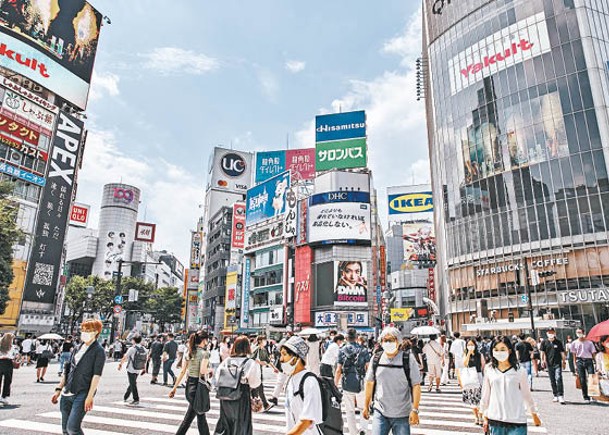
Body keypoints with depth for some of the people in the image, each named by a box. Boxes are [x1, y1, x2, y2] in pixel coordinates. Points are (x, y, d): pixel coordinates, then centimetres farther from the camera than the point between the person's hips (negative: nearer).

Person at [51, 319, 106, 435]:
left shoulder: (98, 351, -7)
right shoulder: (77, 349, 13)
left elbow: (96, 375, -12)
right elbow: (67, 370, 17)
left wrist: (90, 397, -17)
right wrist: (59, 389, 11)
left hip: (82, 394, -7)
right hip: (67, 394, 7)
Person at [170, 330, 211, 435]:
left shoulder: (188, 352, 7)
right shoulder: (204, 353, -13)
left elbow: (182, 371, 6)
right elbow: (203, 371, -24)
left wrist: (175, 387, 9)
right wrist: (209, 370, -3)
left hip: (189, 385, 7)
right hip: (199, 386, -7)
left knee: (201, 416, 18)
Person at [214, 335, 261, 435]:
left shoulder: (226, 361, -3)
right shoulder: (250, 363, -14)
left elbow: (217, 381, 0)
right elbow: (255, 383, -10)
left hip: (225, 400, 4)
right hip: (241, 400, -4)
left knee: (224, 426, 21)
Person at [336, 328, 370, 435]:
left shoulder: (342, 351, -4)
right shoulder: (364, 350, -4)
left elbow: (338, 370, -6)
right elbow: (368, 368, -4)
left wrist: (335, 385, 4)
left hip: (347, 385, 0)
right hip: (361, 384, 0)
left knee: (350, 411, 12)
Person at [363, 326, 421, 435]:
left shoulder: (408, 359, -7)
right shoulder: (376, 359, 1)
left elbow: (416, 385, -8)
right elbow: (369, 383, 9)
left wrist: (415, 410, -13)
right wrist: (366, 406, 12)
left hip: (402, 415, -2)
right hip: (380, 412, 2)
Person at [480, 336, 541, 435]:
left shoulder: (519, 371, -4)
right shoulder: (489, 370, 1)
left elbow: (527, 395, 8)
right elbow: (485, 395, 8)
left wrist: (534, 415, 18)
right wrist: (485, 418, 12)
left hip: (516, 422, -2)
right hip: (495, 421, 2)